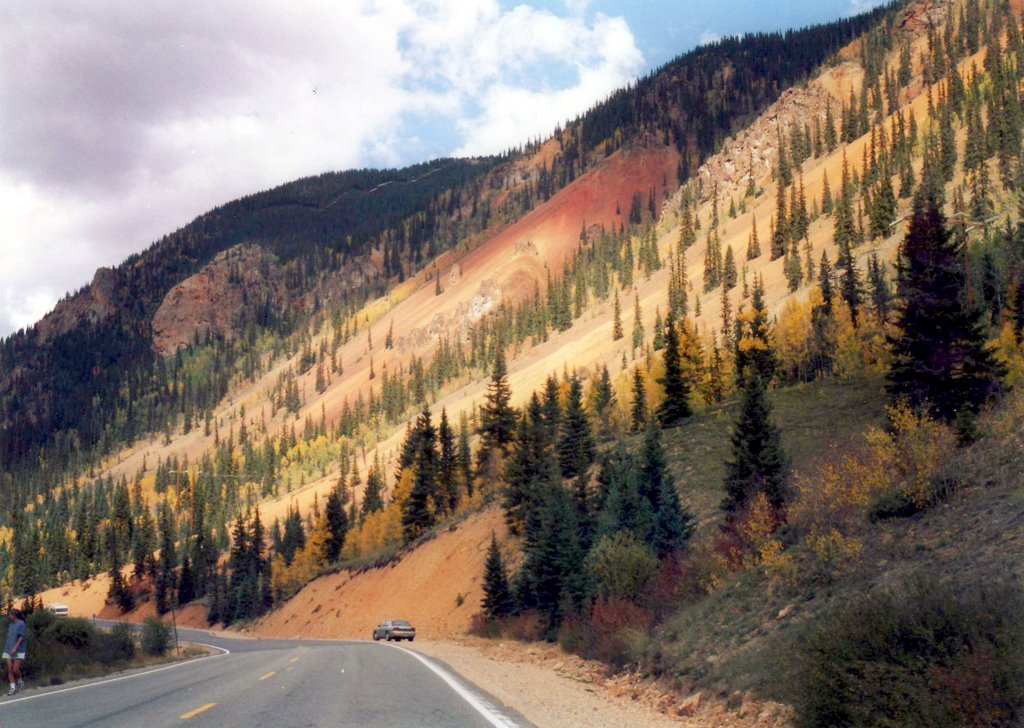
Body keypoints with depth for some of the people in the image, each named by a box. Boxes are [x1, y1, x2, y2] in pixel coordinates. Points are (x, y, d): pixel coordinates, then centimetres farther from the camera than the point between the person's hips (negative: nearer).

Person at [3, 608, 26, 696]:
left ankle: (20, 682, 19)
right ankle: (13, 688, 3)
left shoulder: (21, 624, -9)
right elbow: (9, 637, 18)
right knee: (10, 670, 0)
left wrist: (15, 648, -21)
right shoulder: (10, 624, 13)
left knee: (15, 670, -8)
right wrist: (6, 648, 15)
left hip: (18, 651, -6)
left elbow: (21, 637, -14)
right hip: (9, 651, 6)